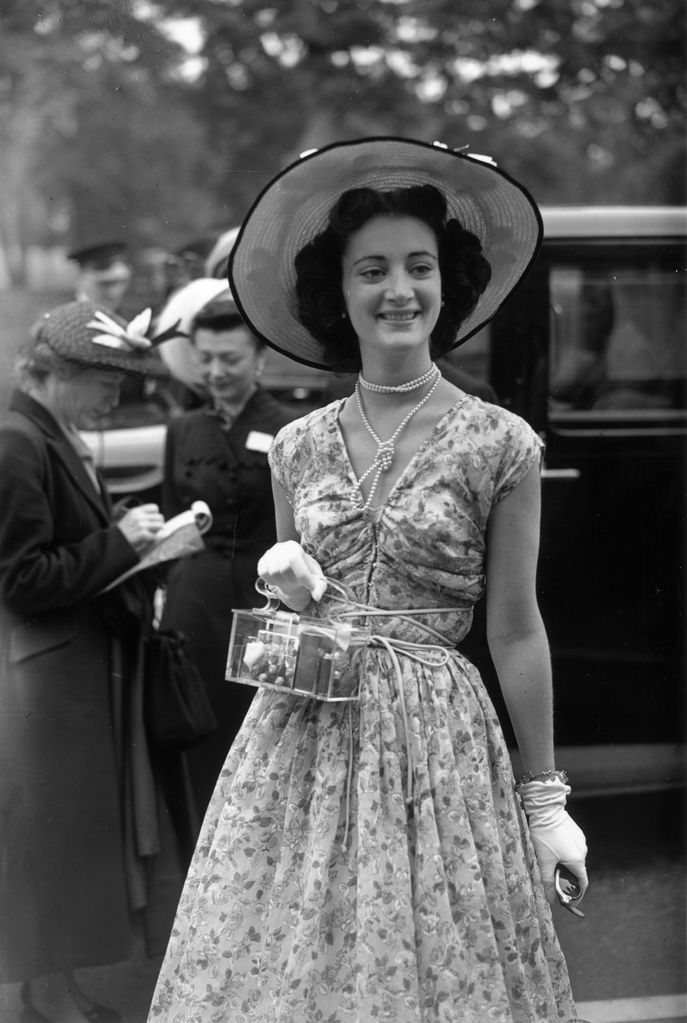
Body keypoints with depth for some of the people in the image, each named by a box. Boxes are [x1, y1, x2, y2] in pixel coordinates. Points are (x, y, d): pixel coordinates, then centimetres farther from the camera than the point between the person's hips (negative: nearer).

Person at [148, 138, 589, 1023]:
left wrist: (545, 800, 1)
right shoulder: (297, 447, 7)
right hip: (301, 741, 3)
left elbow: (516, 632, 0)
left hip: (435, 742, -3)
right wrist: (284, 585, -6)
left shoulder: (499, 444, -3)